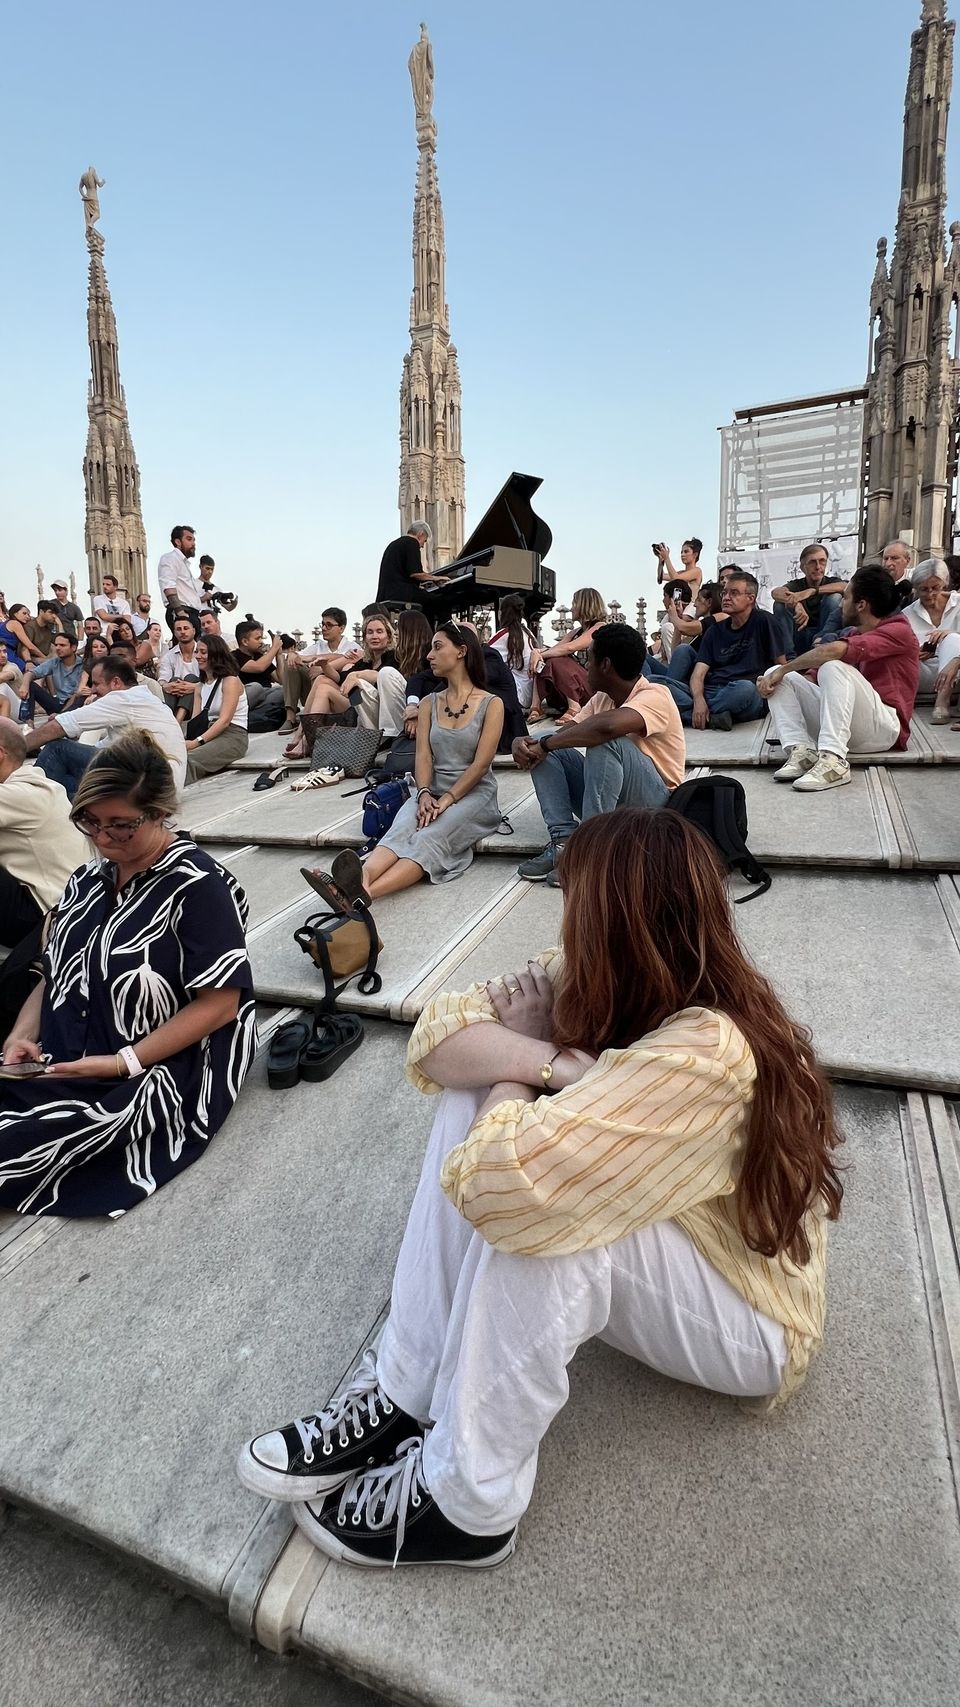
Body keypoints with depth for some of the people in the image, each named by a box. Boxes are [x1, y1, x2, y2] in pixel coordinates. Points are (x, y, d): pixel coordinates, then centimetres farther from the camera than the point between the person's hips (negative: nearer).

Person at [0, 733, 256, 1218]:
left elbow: (220, 1002, -15)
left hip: (161, 1075, -6)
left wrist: (125, 1062, -20)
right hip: (62, 1064, 6)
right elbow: (55, 974, 18)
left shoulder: (199, 887, -13)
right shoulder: (88, 880, 10)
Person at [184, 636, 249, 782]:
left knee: (190, 759, -35)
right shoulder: (200, 686, 21)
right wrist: (186, 740, -12)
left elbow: (225, 720, -13)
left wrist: (198, 741, -21)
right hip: (209, 734, 6)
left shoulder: (231, 680, -2)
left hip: (233, 736, -6)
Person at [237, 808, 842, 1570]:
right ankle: (400, 1397, -7)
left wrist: (515, 1068, -23)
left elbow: (501, 1180, -43)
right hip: (642, 1258, 7)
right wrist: (546, 1060, -31)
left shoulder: (705, 1057, -36)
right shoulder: (600, 981, -12)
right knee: (481, 1103, -14)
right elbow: (438, 1033, -14)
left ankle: (466, 1502, -10)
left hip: (753, 1320, -7)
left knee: (534, 1204, -34)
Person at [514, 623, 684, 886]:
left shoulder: (655, 696, -19)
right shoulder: (601, 698, 7)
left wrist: (545, 744, -29)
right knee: (544, 750, -4)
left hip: (654, 802, -8)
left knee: (606, 742, -33)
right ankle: (564, 841, -17)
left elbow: (608, 725, -38)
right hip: (609, 800, 8)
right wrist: (525, 743, -19)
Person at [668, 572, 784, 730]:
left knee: (744, 688, -41)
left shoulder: (763, 621, 8)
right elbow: (698, 674, 6)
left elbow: (781, 665, 6)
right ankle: (712, 718, -32)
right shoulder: (716, 630, 20)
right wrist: (698, 699, -14)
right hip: (710, 692, 4)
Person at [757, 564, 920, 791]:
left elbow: (834, 651, -22)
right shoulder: (857, 634, 23)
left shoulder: (898, 631, -5)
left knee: (833, 667, -31)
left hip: (883, 726, -8)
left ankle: (833, 761, -41)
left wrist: (784, 669, -16)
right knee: (775, 675, -1)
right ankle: (802, 750, -22)